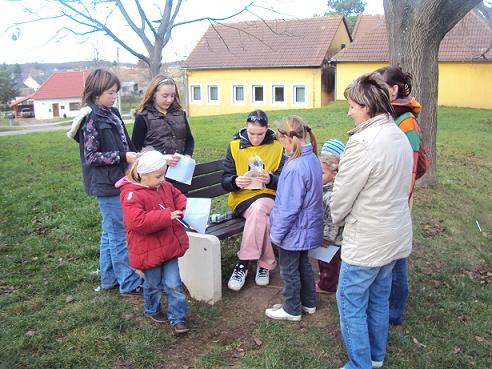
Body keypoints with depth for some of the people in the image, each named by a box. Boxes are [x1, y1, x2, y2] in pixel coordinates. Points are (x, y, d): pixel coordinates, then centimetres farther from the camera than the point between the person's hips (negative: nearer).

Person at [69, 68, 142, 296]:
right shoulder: (91, 118, -13)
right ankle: (129, 284, 10)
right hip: (106, 185, -9)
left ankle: (109, 279, 29)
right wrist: (123, 156, -19)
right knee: (120, 234, -1)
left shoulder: (112, 113, 10)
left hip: (117, 181, 9)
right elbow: (91, 156, -15)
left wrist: (133, 156, 5)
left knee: (110, 233, 16)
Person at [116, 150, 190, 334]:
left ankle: (177, 318, 21)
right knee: (154, 284, 16)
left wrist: (185, 208, -7)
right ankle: (152, 310, 44)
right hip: (148, 250, -5)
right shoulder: (131, 195, -21)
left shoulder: (165, 186, 2)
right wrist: (167, 216, -30)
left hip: (169, 245, 5)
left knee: (173, 284, 6)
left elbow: (178, 197, 17)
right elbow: (138, 222, -31)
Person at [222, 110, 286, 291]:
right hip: (242, 198, 0)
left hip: (268, 196, 0)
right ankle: (266, 264, -16)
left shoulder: (277, 147, 7)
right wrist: (235, 182, -19)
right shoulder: (234, 146, 7)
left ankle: (243, 264, -21)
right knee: (262, 219, -33)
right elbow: (225, 181, 4)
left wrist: (270, 179, -19)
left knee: (257, 209, -35)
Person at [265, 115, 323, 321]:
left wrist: (277, 233, -14)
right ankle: (308, 302, 41)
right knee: (303, 264, 24)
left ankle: (292, 310, 28)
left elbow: (289, 207, -25)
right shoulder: (312, 158, -1)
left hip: (294, 230, -9)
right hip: (307, 227, 9)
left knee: (289, 271, 10)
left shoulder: (295, 167, -30)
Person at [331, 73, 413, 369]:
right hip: (396, 236, 9)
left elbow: (343, 194, -17)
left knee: (351, 303, 7)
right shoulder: (400, 136, 5)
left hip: (366, 242, -9)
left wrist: (337, 219, 4)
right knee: (379, 299, 22)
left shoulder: (364, 142, -23)